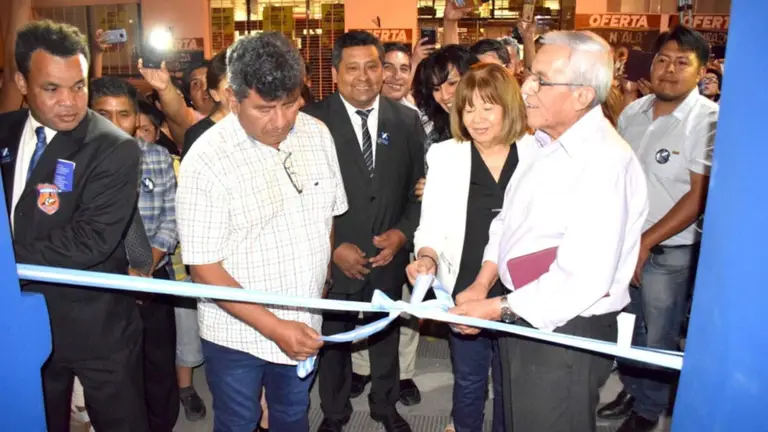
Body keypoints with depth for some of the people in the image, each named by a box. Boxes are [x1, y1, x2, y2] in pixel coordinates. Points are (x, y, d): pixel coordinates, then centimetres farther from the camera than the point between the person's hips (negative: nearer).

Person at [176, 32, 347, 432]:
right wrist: (273, 327, -21)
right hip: (236, 334, -3)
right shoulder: (206, 160, -19)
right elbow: (204, 267, -17)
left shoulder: (317, 133, -5)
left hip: (303, 324, 4)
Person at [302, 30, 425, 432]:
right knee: (333, 340, 17)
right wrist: (333, 248, -14)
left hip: (389, 255, 3)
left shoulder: (407, 120, -1)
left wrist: (402, 233, -9)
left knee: (387, 336, 21)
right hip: (333, 258, -2)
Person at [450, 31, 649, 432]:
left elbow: (583, 279, -28)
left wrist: (498, 308, -18)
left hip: (566, 330, -8)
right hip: (521, 316, 8)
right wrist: (482, 283, 0)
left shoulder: (605, 163, -24)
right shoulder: (538, 143, 4)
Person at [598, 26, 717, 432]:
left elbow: (700, 196, -16)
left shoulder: (710, 121, -14)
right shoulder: (633, 112, 3)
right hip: (621, 242, 5)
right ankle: (631, 391, 41)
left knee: (657, 338, 11)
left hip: (669, 252, -5)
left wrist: (645, 243, -17)